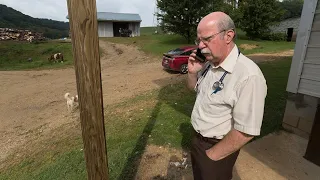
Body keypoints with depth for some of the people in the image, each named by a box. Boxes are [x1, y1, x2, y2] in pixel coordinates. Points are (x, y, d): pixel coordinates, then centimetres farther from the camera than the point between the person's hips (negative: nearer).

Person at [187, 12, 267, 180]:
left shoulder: (248, 76, -31)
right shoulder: (209, 63, -5)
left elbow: (246, 132, -27)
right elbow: (193, 87, 12)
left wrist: (211, 155, -15)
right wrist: (192, 72, -10)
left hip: (218, 147, -7)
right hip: (197, 137, 7)